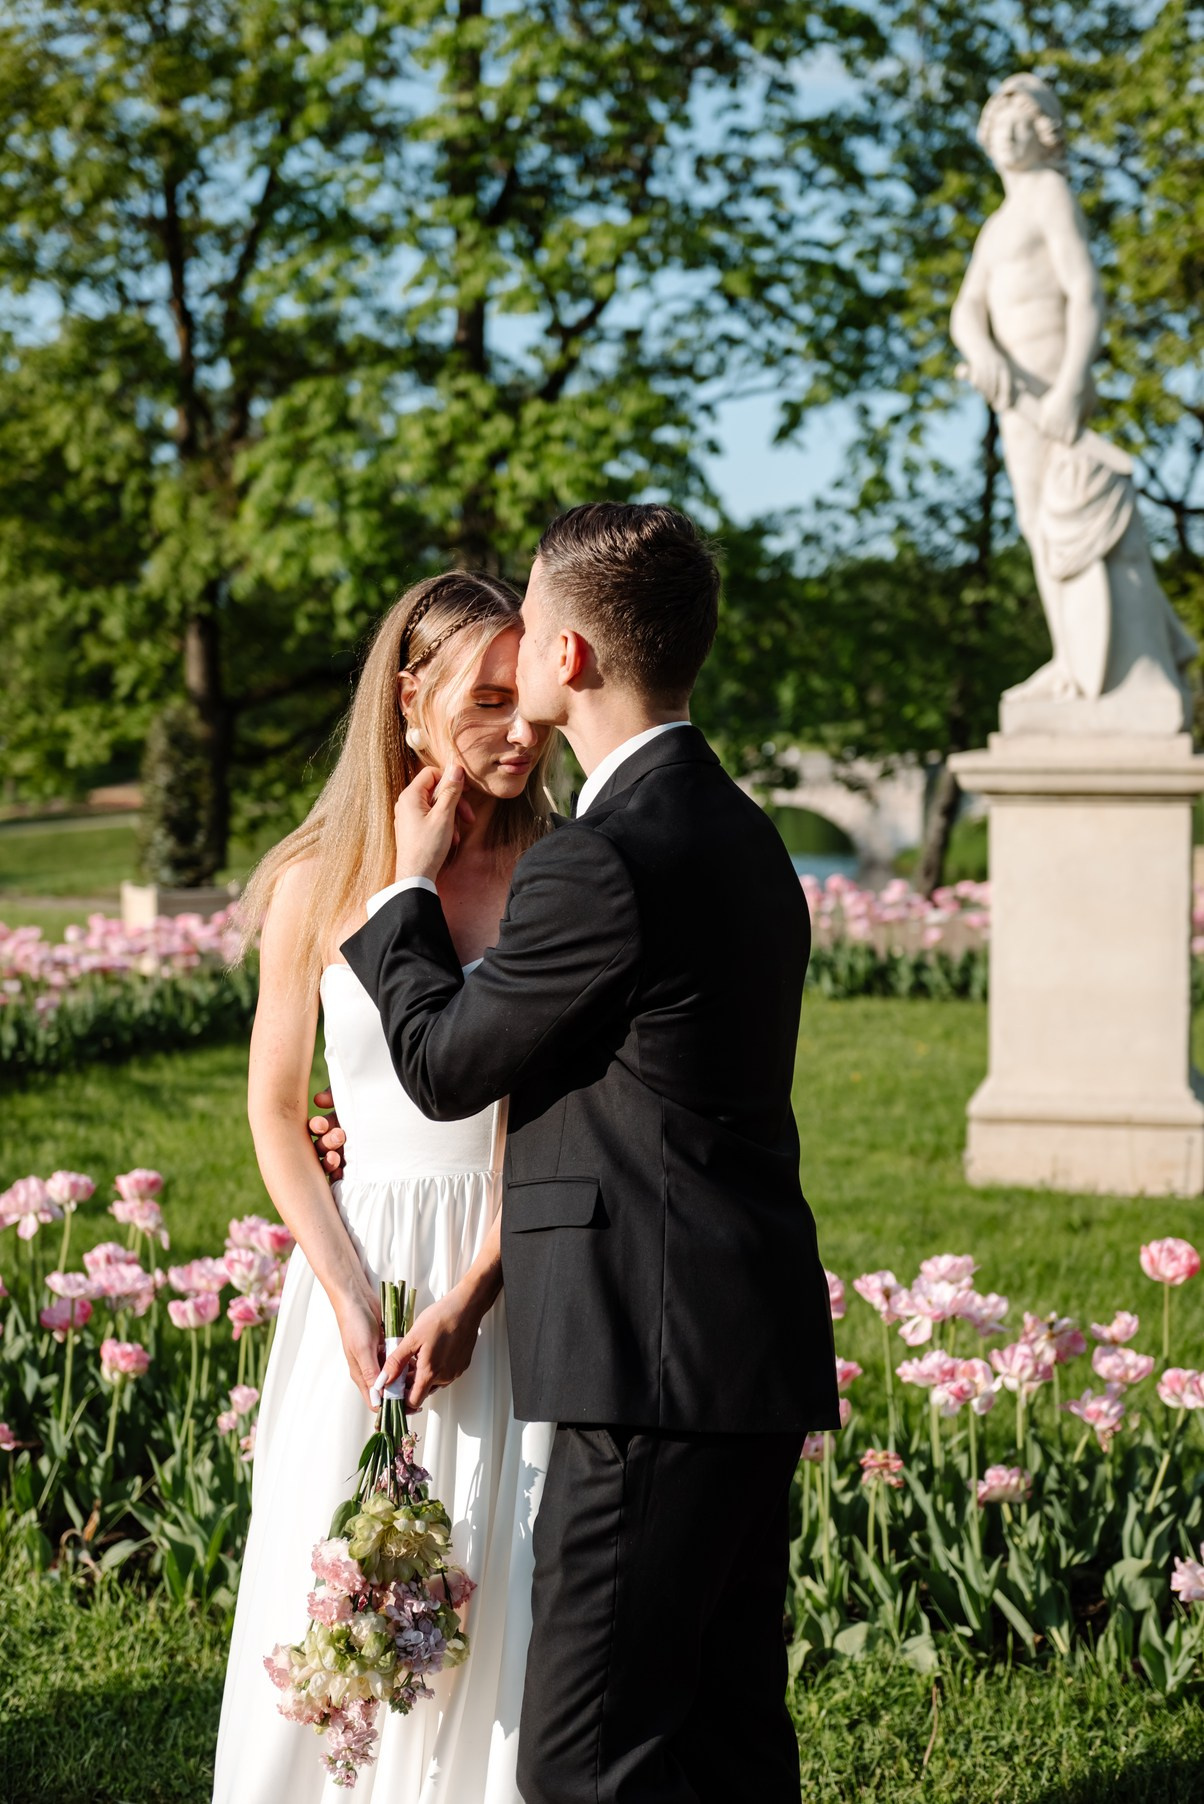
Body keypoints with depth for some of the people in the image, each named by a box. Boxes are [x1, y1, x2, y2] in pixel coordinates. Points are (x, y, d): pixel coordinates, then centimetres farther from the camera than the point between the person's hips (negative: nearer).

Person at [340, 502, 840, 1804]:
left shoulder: (599, 863, -17)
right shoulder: (733, 830, 15)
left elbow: (444, 1067, -5)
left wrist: (412, 885, 11)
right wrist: (476, 1291, 19)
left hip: (657, 1364, -10)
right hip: (758, 1359, 10)